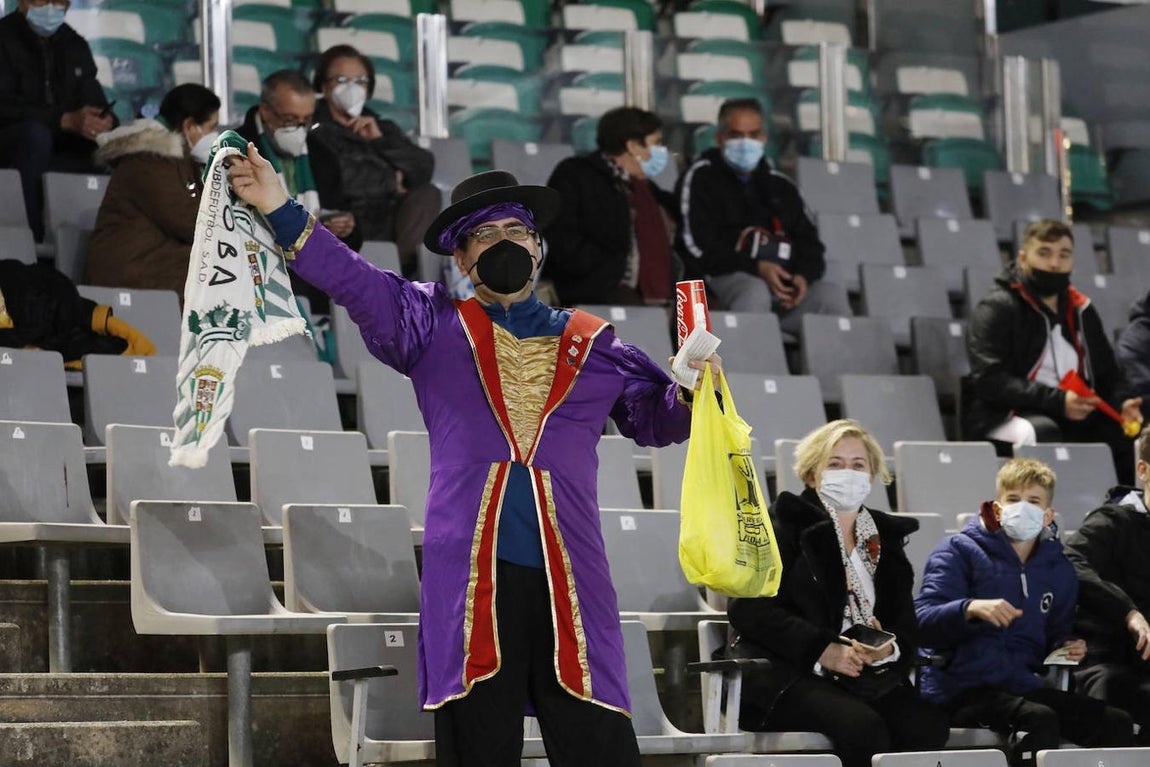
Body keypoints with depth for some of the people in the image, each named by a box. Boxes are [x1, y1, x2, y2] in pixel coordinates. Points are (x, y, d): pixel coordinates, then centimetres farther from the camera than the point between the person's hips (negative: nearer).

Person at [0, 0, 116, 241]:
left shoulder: (75, 45, 13)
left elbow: (94, 100, 7)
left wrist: (106, 121, -20)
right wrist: (66, 120, -31)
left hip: (61, 150, 6)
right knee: (36, 133, -38)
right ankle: (30, 237, -38)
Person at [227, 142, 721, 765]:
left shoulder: (591, 345, 18)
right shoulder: (435, 326, 11)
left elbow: (656, 418, 19)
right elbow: (353, 281, -1)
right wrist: (280, 211, -13)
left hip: (570, 574, 1)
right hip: (471, 570, -1)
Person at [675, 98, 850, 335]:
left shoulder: (780, 186, 25)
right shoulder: (701, 177, 8)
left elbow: (810, 242, 21)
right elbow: (699, 247, -5)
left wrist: (804, 275, -5)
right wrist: (756, 268, -17)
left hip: (784, 284, 5)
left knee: (832, 294, -22)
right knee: (754, 290, -38)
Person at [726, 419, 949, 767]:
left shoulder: (885, 536, 21)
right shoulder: (785, 526, 5)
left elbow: (905, 621, 16)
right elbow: (748, 608, -8)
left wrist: (888, 647, -10)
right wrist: (822, 650, -18)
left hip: (868, 677, 5)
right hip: (786, 673, -5)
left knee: (929, 727, -25)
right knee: (863, 727, -33)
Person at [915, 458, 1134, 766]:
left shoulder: (1059, 570, 20)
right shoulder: (959, 552, 2)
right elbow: (922, 622, -11)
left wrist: (1069, 649, 6)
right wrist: (971, 608, -30)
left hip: (1023, 685, 6)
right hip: (962, 688, -6)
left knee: (1117, 725, -13)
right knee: (1040, 719, -35)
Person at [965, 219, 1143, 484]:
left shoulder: (1080, 310, 18)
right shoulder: (996, 308, -2)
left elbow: (1108, 373, 24)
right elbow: (989, 381, -14)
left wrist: (1122, 403, -2)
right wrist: (1057, 401, -24)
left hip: (1074, 420, 6)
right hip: (1003, 419, -6)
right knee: (1041, 431, -38)